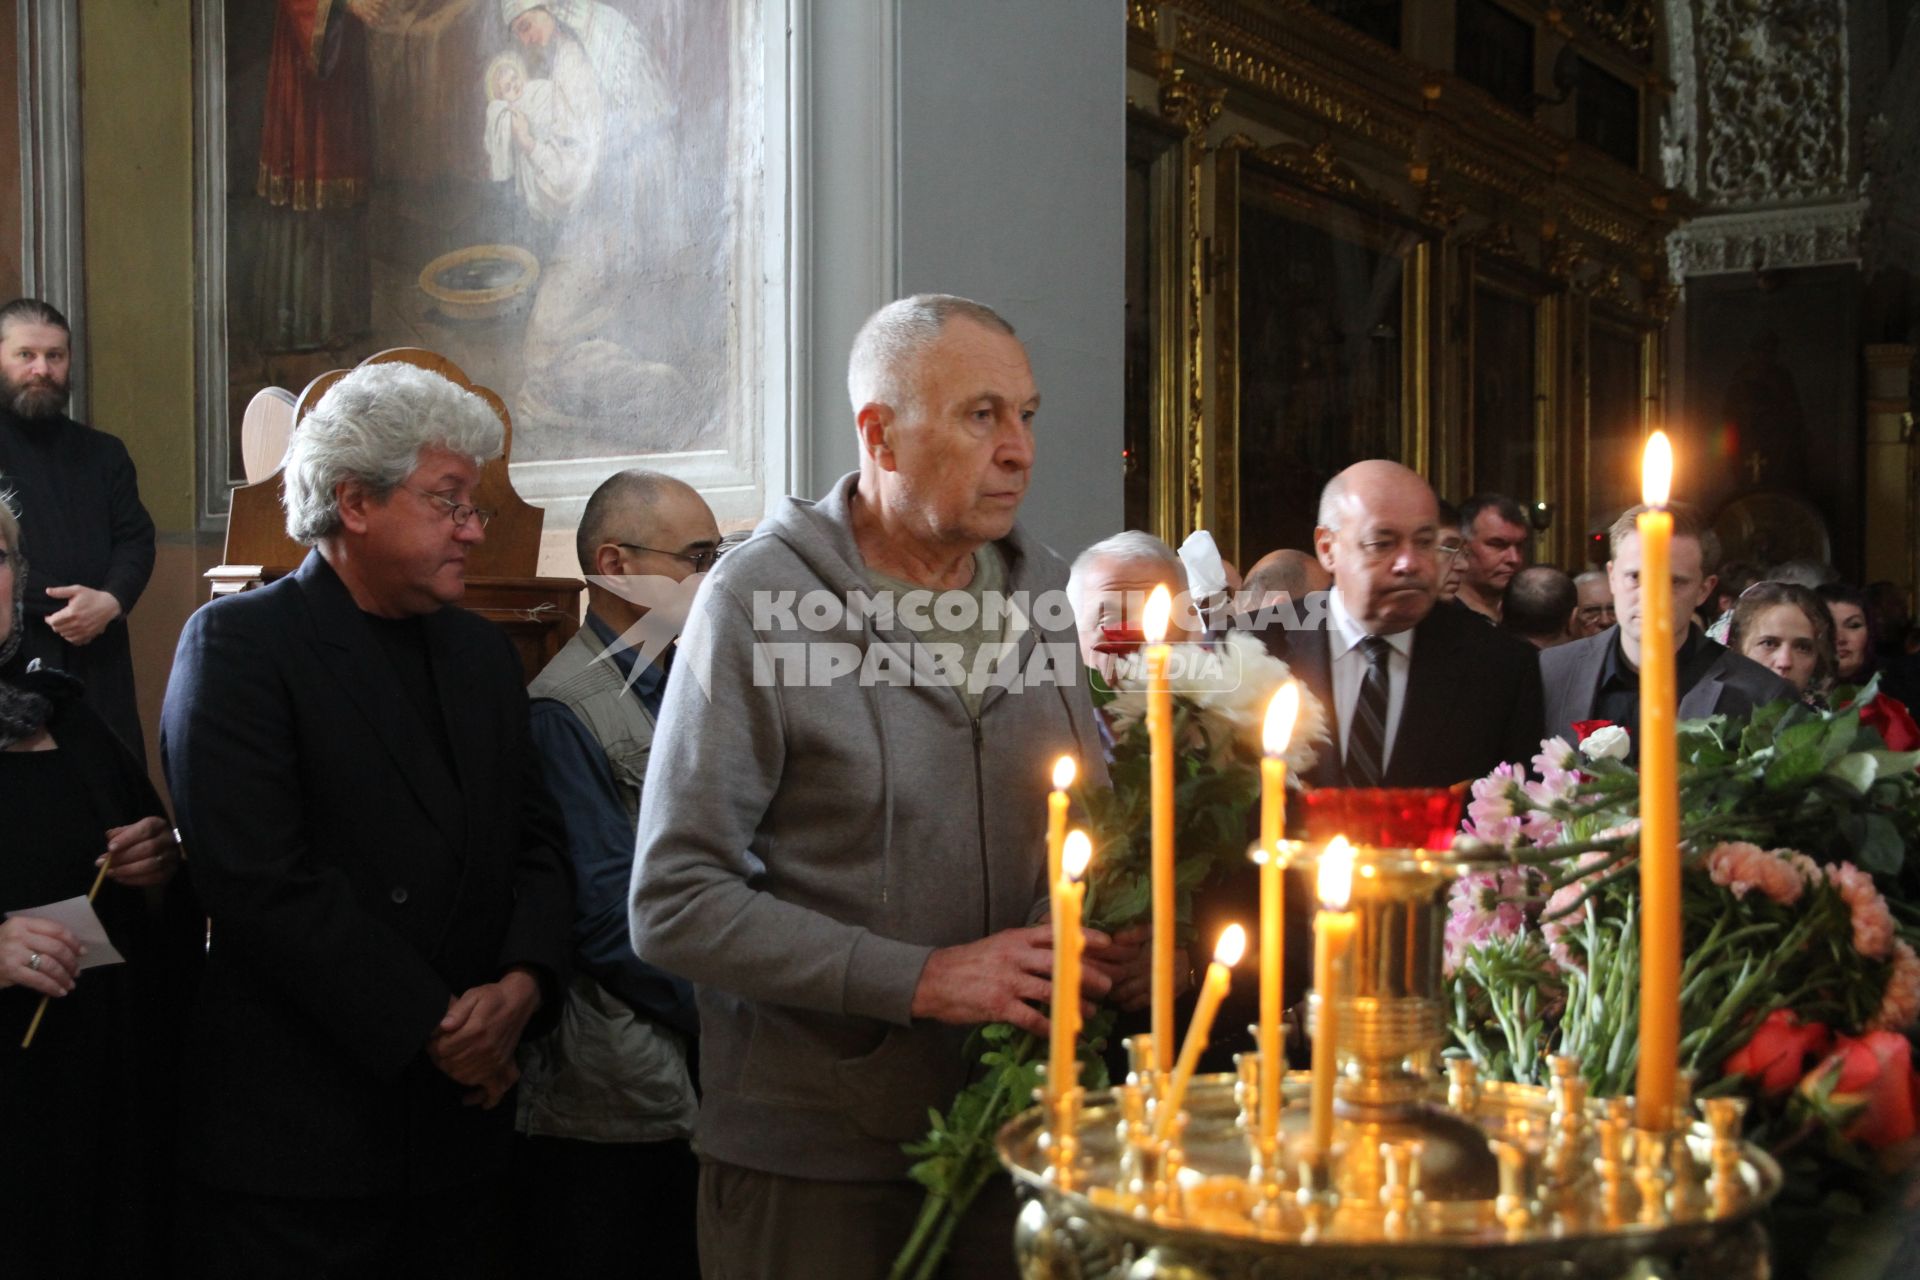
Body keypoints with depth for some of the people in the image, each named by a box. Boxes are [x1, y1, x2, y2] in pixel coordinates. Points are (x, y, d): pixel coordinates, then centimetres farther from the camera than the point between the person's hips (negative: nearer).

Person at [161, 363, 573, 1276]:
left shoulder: (483, 654, 14)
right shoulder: (237, 643, -7)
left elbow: (537, 843, 11)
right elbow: (260, 880, -16)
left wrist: (524, 981, -9)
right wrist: (429, 1026, -15)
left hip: (463, 1116, 6)